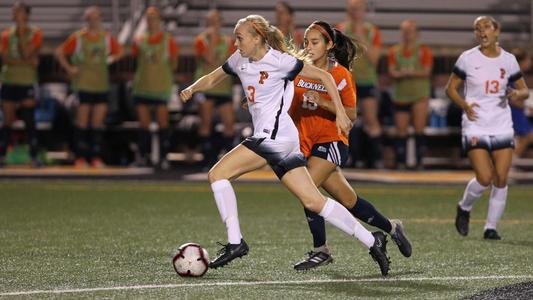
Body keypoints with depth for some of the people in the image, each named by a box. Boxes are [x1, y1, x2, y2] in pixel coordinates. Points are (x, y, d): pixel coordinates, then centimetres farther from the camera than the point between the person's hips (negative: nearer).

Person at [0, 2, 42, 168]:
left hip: (27, 83, -2)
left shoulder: (35, 34, -1)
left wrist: (22, 31, -13)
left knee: (29, 121, -5)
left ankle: (34, 157, -1)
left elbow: (27, 54, -16)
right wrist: (27, 62, -17)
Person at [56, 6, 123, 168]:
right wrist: (69, 68, -2)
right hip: (83, 84, -3)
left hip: (102, 85, 3)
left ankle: (96, 157, 9)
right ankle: (80, 158, 2)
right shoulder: (77, 37, -2)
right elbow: (59, 52, 5)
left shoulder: (107, 38, 8)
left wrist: (110, 60, 8)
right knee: (82, 121, -3)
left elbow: (119, 51, 23)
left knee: (98, 122, 3)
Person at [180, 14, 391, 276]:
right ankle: (372, 241, 6)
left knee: (217, 175, -10)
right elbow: (212, 79, 25)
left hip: (275, 135, -8)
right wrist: (192, 89, 4)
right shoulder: (240, 60, 14)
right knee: (313, 202, 4)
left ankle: (235, 242, -10)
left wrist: (340, 113, -9)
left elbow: (324, 76, -5)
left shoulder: (278, 60, -9)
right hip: (270, 138, 8)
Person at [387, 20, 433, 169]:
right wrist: (402, 73, -19)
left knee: (419, 129, -11)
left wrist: (410, 73, -21)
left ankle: (420, 162, -8)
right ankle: (400, 164, 10)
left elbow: (426, 71, -8)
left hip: (420, 94, -2)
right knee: (401, 131, 2)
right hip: (401, 95, 2)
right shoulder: (394, 51, 9)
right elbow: (392, 72, 0)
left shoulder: (424, 50, 3)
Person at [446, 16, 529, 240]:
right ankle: (464, 209, 17)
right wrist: (464, 105, -14)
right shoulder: (468, 58, -2)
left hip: (503, 127, 3)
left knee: (501, 179, -4)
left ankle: (491, 227, 9)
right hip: (476, 127, -3)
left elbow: (524, 91, 13)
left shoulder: (508, 60, 6)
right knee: (484, 178, -13)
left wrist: (518, 94, -10)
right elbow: (450, 88, 4)